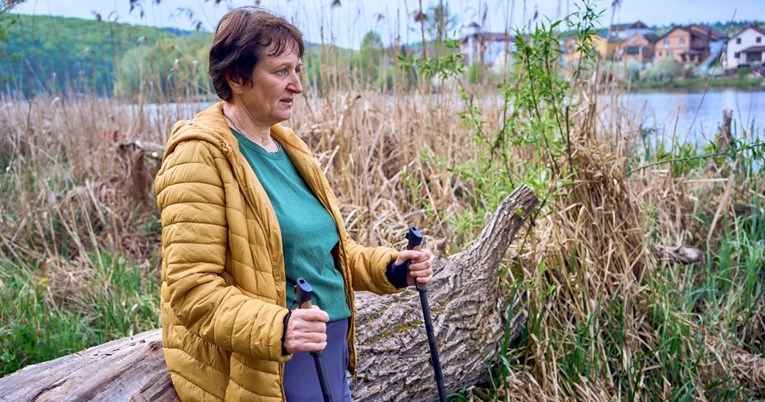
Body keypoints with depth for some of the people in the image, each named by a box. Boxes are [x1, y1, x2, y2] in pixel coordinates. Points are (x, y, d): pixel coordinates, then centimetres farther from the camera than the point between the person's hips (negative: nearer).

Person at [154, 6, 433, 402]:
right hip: (267, 367, -7)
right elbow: (192, 286, -21)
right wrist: (276, 327, -34)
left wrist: (389, 267, 0)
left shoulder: (286, 146, 9)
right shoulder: (201, 155, -16)